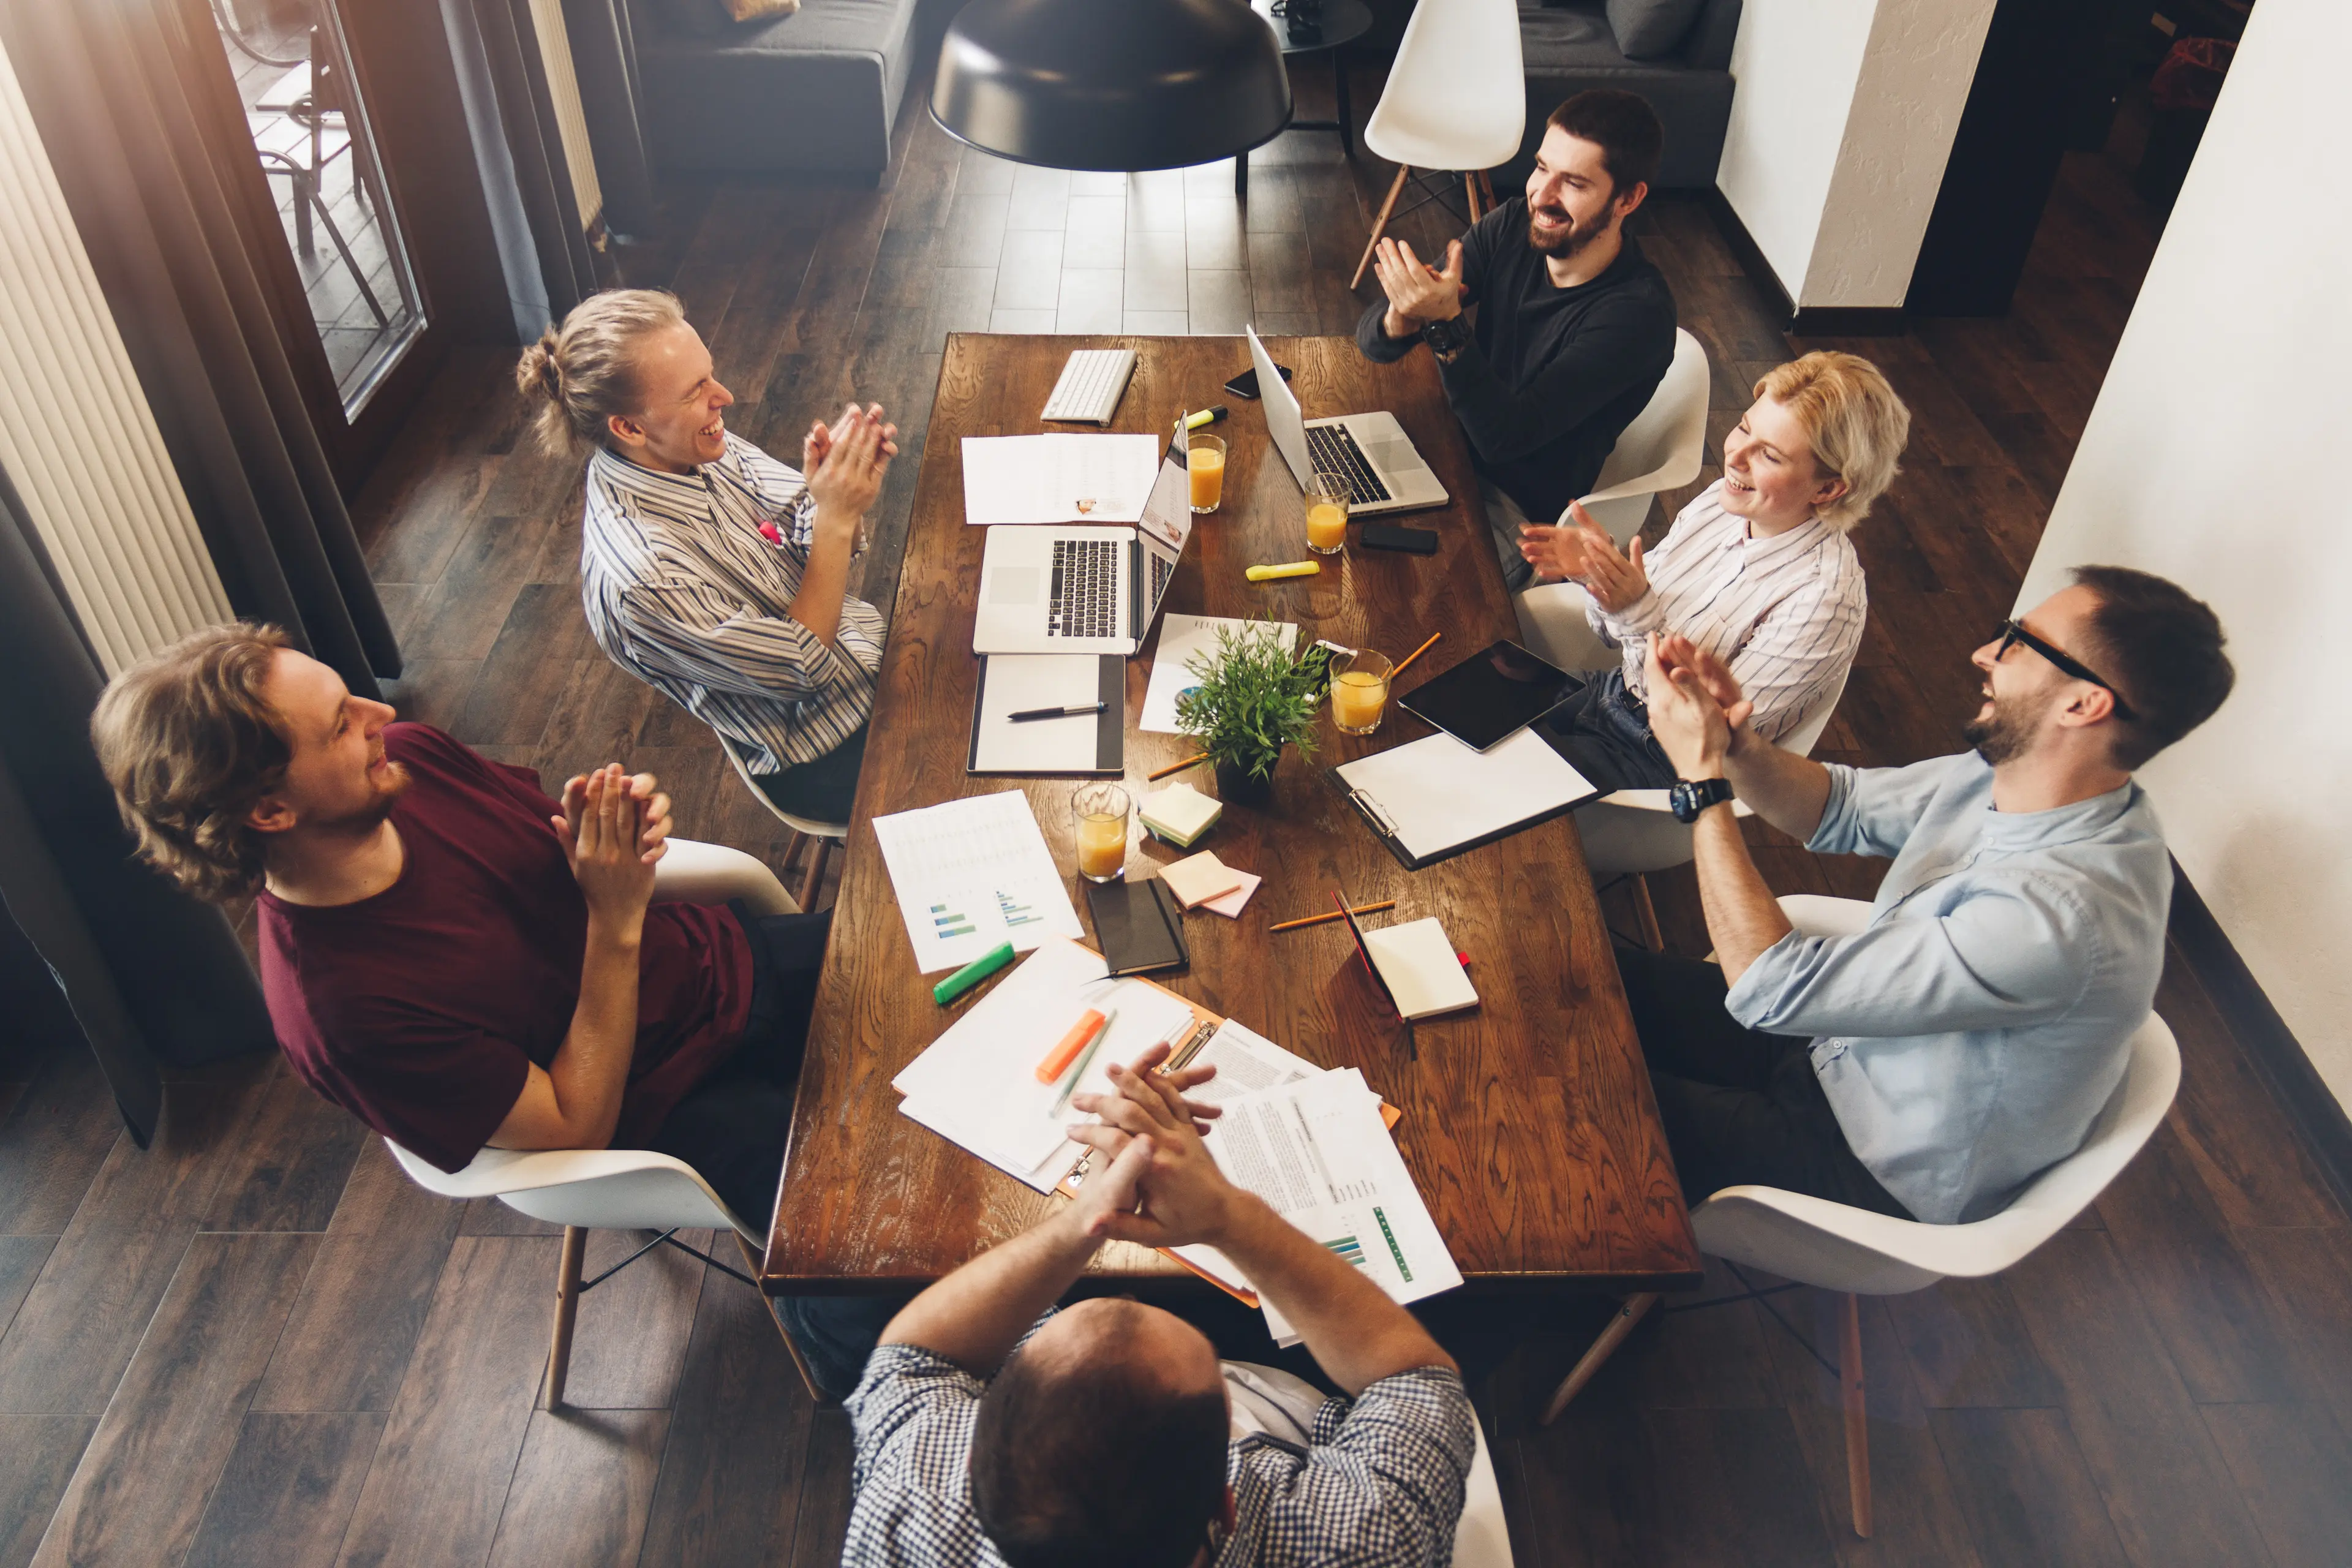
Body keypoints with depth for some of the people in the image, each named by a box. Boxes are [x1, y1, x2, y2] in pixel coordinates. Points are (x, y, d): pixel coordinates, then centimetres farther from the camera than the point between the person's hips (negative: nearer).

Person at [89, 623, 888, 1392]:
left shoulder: (408, 757, -13)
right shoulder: (340, 1007, -29)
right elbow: (575, 1127, -21)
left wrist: (620, 823, -19)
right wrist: (615, 924, -29)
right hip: (672, 1111, -6)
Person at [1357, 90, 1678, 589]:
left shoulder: (1637, 312, -23)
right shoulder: (1513, 227, -6)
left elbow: (1507, 436, -29)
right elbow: (1371, 340, -8)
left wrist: (1444, 325, -40)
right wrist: (1399, 320, -33)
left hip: (1520, 511, -6)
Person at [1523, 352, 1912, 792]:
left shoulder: (1823, 597, -26)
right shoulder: (1720, 499, -5)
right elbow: (1618, 631, 4)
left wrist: (1641, 617, -34)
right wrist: (1597, 571, -18)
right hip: (1612, 694, 7)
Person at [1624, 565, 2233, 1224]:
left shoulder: (2055, 920, -37)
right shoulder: (2011, 771, -11)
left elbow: (1774, 989, -35)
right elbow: (1839, 806, 3)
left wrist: (1704, 782, -30)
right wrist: (1738, 743, -19)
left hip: (1881, 1173, -7)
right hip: (1838, 1042, 8)